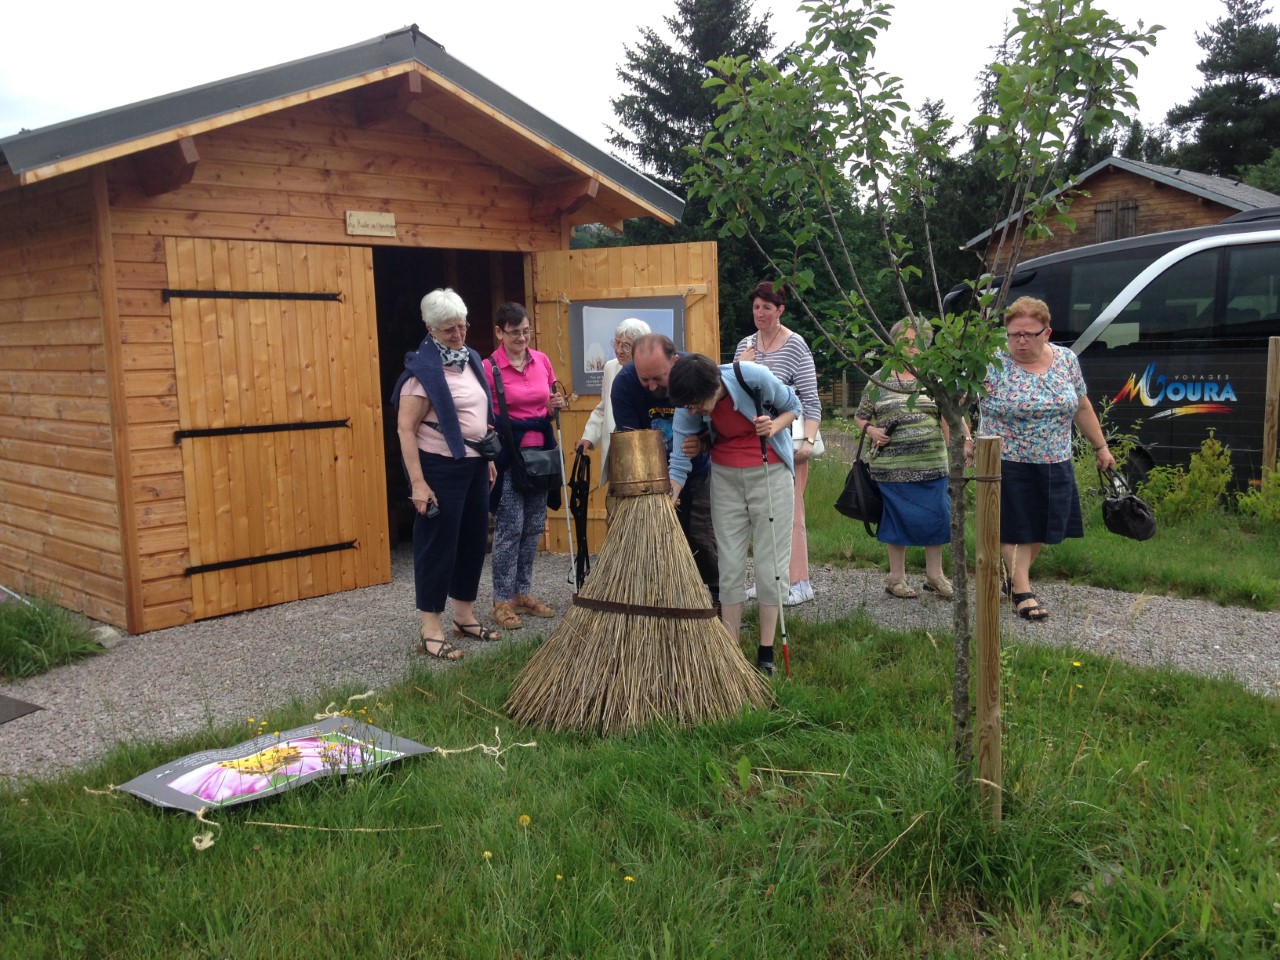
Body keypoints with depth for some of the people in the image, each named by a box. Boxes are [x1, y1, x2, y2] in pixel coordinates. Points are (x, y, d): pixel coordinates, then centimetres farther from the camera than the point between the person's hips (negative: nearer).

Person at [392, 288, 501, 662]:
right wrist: (418, 482, -23)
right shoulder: (423, 368, -16)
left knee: (474, 539, 14)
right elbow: (405, 428, -18)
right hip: (441, 467, -8)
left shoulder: (470, 358, 9)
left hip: (474, 464, 8)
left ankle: (465, 616, 29)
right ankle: (430, 630, 8)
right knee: (438, 544, -1)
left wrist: (488, 457, 17)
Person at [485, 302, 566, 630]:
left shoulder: (542, 360, 6)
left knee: (533, 527, 10)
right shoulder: (490, 368, -10)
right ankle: (503, 600, 7)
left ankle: (523, 593, 22)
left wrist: (555, 405, -3)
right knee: (510, 528, -3)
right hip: (508, 455, -6)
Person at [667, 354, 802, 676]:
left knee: (769, 564, -2)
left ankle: (766, 654, 7)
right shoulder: (687, 408, -16)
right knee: (730, 565, 3)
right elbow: (680, 462, -11)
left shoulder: (753, 377, -26)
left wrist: (774, 426, -26)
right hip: (725, 476, 3)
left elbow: (793, 407, -7)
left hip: (770, 471, -3)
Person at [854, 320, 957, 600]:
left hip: (931, 465, 1)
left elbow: (945, 419, 11)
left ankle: (934, 575, 20)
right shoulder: (879, 380, 4)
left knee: (935, 517, 4)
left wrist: (945, 452, 6)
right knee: (897, 518, 6)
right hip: (892, 467, -1)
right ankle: (896, 577, 19)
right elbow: (860, 415, 9)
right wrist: (871, 430, -11)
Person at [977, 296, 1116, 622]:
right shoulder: (991, 365, -14)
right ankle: (1022, 589, 14)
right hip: (1008, 464, -5)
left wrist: (1101, 447, 17)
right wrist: (963, 440, -31)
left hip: (1054, 465, 5)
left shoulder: (1067, 360, 1)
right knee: (1014, 527, 2)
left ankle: (1016, 577, 33)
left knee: (1039, 527, 13)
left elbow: (1082, 407, 12)